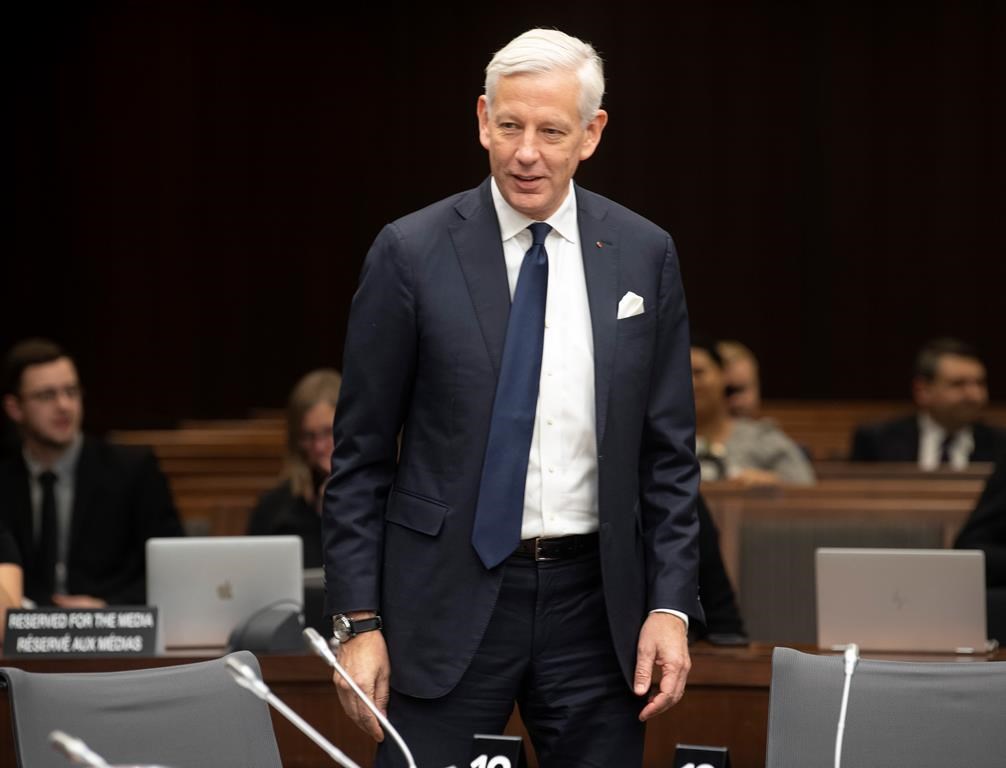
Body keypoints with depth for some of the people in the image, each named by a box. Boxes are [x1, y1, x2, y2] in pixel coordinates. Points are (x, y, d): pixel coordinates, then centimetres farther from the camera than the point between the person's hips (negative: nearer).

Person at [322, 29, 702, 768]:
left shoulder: (643, 255, 4)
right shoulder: (412, 253, -3)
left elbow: (668, 450, 8)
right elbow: (360, 453, 0)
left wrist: (670, 605, -1)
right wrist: (358, 620, -5)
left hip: (595, 599, 2)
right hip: (450, 599, -2)